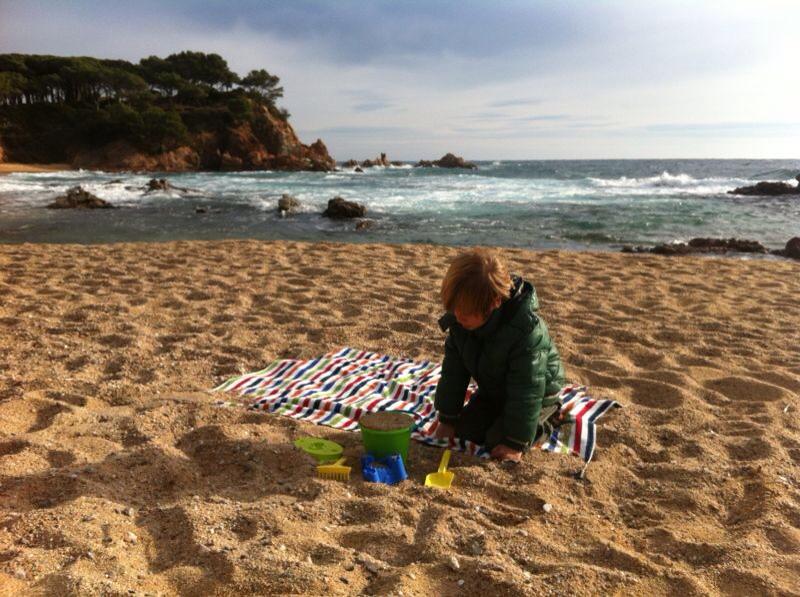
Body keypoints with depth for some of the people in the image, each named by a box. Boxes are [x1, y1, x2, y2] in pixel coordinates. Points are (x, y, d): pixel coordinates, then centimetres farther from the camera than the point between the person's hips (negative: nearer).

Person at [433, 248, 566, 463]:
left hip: (536, 391, -6)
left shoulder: (526, 331, -40)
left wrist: (516, 444, -27)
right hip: (494, 389, 6)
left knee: (498, 440, -15)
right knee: (465, 431, 1)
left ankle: (548, 412, 8)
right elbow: (453, 371, -10)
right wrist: (447, 419, -8)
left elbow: (526, 390, -33)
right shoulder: (460, 320, -21)